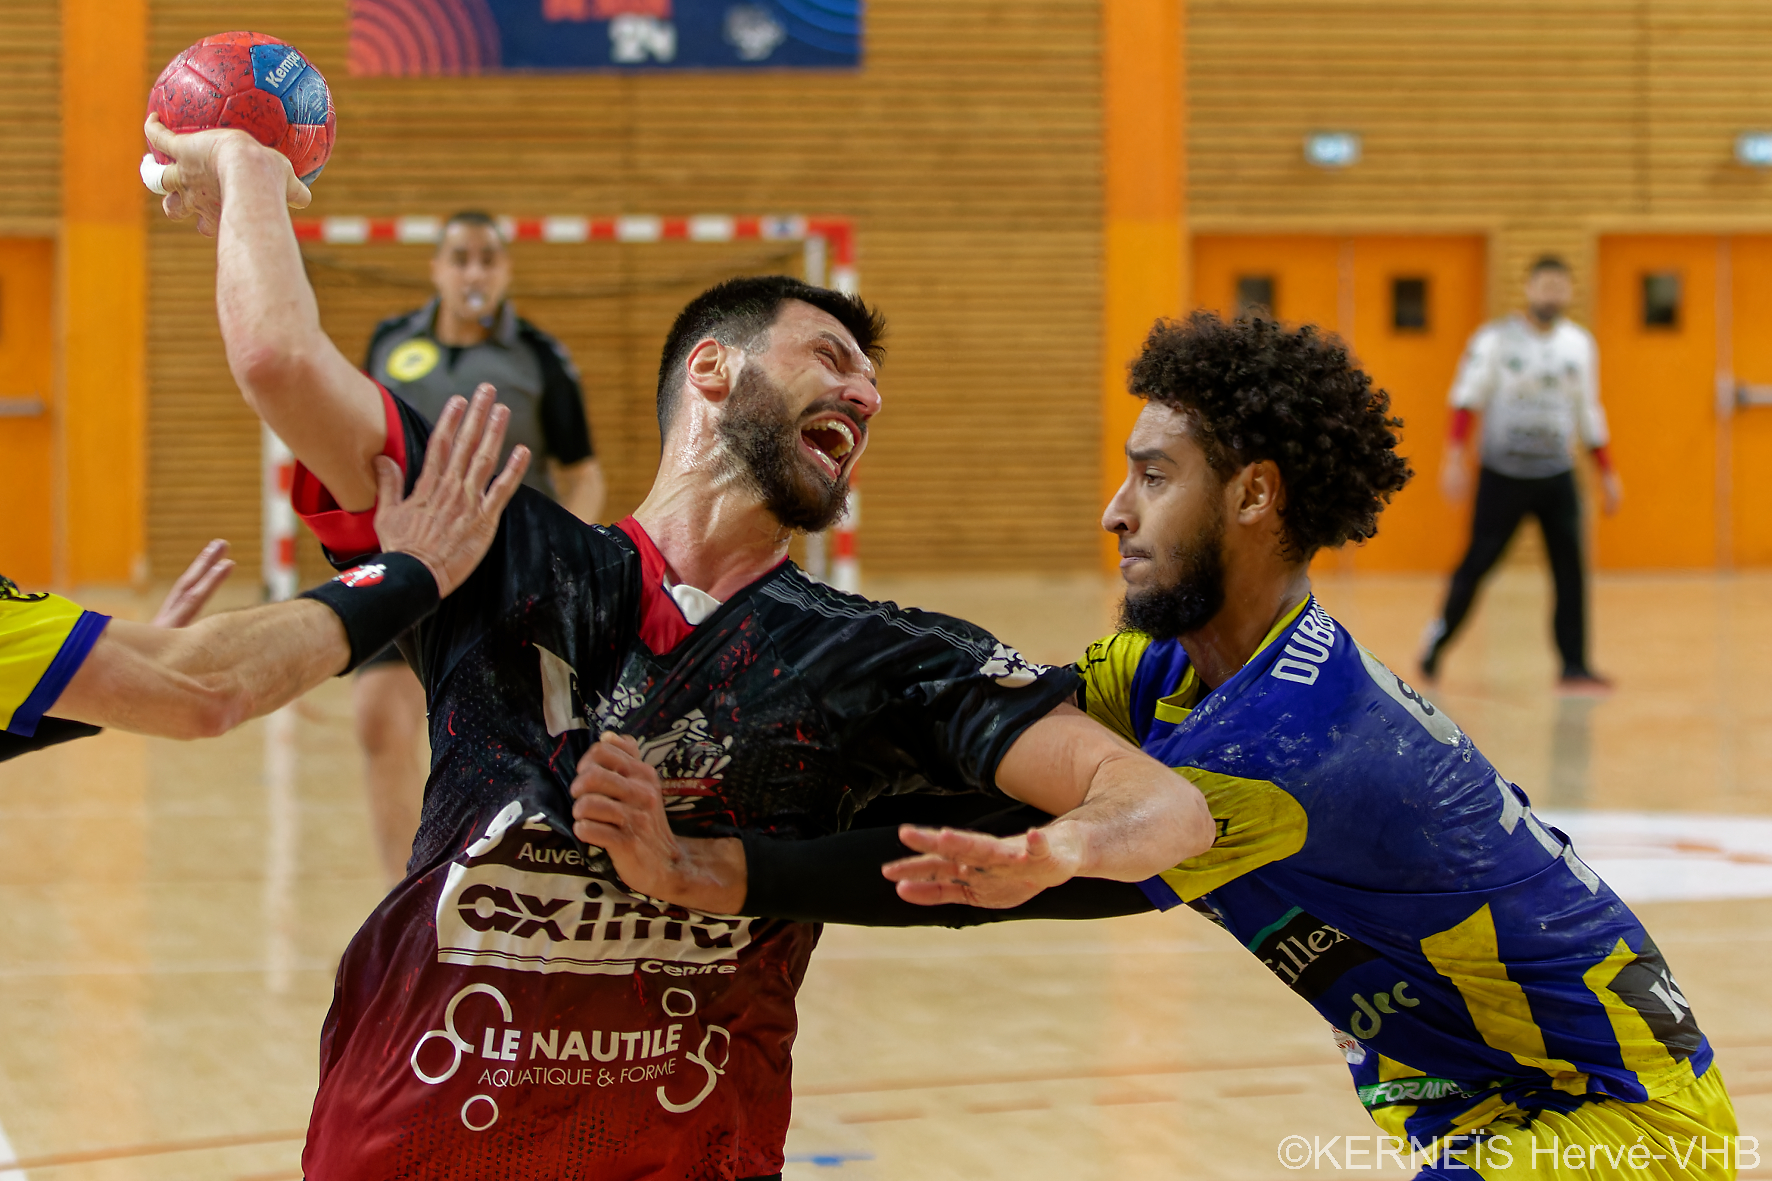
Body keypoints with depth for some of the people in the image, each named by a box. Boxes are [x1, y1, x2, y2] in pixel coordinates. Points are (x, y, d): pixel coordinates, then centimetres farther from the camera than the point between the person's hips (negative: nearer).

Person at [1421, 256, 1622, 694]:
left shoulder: (1580, 344, 9)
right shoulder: (1496, 339, -5)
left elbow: (1588, 412, 17)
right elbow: (1467, 396, -10)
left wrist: (1606, 472, 16)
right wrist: (1455, 457, -22)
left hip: (1557, 476, 3)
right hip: (1502, 474, -3)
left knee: (1570, 571, -7)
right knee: (1477, 564, 0)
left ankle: (1574, 669, -5)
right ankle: (1437, 640, 22)